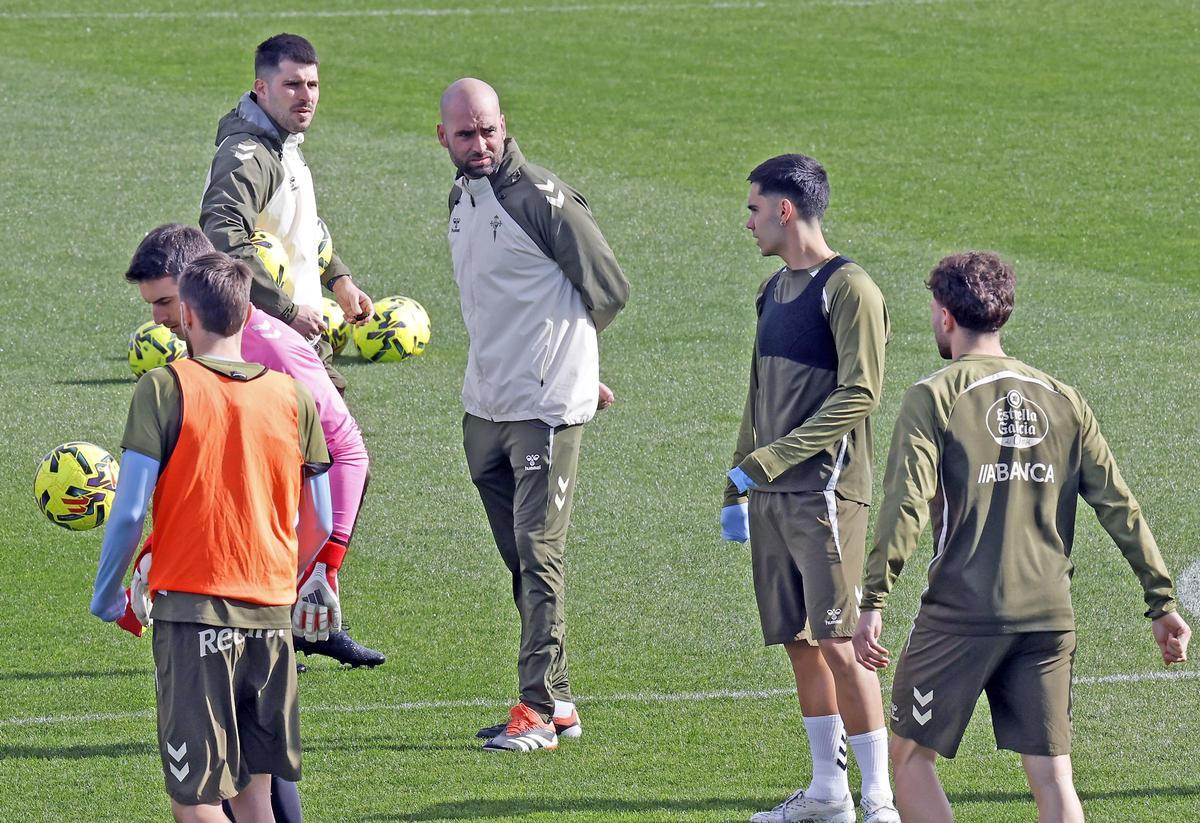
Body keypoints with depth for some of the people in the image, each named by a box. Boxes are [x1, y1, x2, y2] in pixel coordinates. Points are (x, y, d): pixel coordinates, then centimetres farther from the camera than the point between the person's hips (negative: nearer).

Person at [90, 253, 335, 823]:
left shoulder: (164, 389, -7)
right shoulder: (293, 396, 5)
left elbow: (130, 510, -10)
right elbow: (319, 524, 10)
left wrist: (107, 594, 6)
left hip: (193, 609, -4)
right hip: (272, 612, 4)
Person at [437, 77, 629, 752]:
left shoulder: (541, 198, -14)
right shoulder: (464, 196, 12)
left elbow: (610, 290, -9)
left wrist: (558, 349, 5)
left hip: (547, 406, -9)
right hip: (486, 408, 9)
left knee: (538, 554, -10)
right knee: (522, 561, 12)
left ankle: (540, 710, -9)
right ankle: (558, 703, 19)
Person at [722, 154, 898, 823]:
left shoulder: (849, 290, -10)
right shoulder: (775, 291, 17)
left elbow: (860, 395, -17)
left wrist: (768, 460, -18)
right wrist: (738, 489, 19)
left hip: (827, 492, -8)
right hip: (772, 500, 8)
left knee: (839, 643, -11)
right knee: (800, 643, 9)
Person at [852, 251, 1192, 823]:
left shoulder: (933, 397, -3)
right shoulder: (1063, 401, 10)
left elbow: (905, 506, -13)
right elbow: (1119, 507, 8)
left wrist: (873, 603, -13)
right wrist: (1161, 601, 11)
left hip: (960, 614, -4)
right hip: (1049, 615, 4)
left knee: (910, 755, 9)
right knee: (1051, 773, 4)